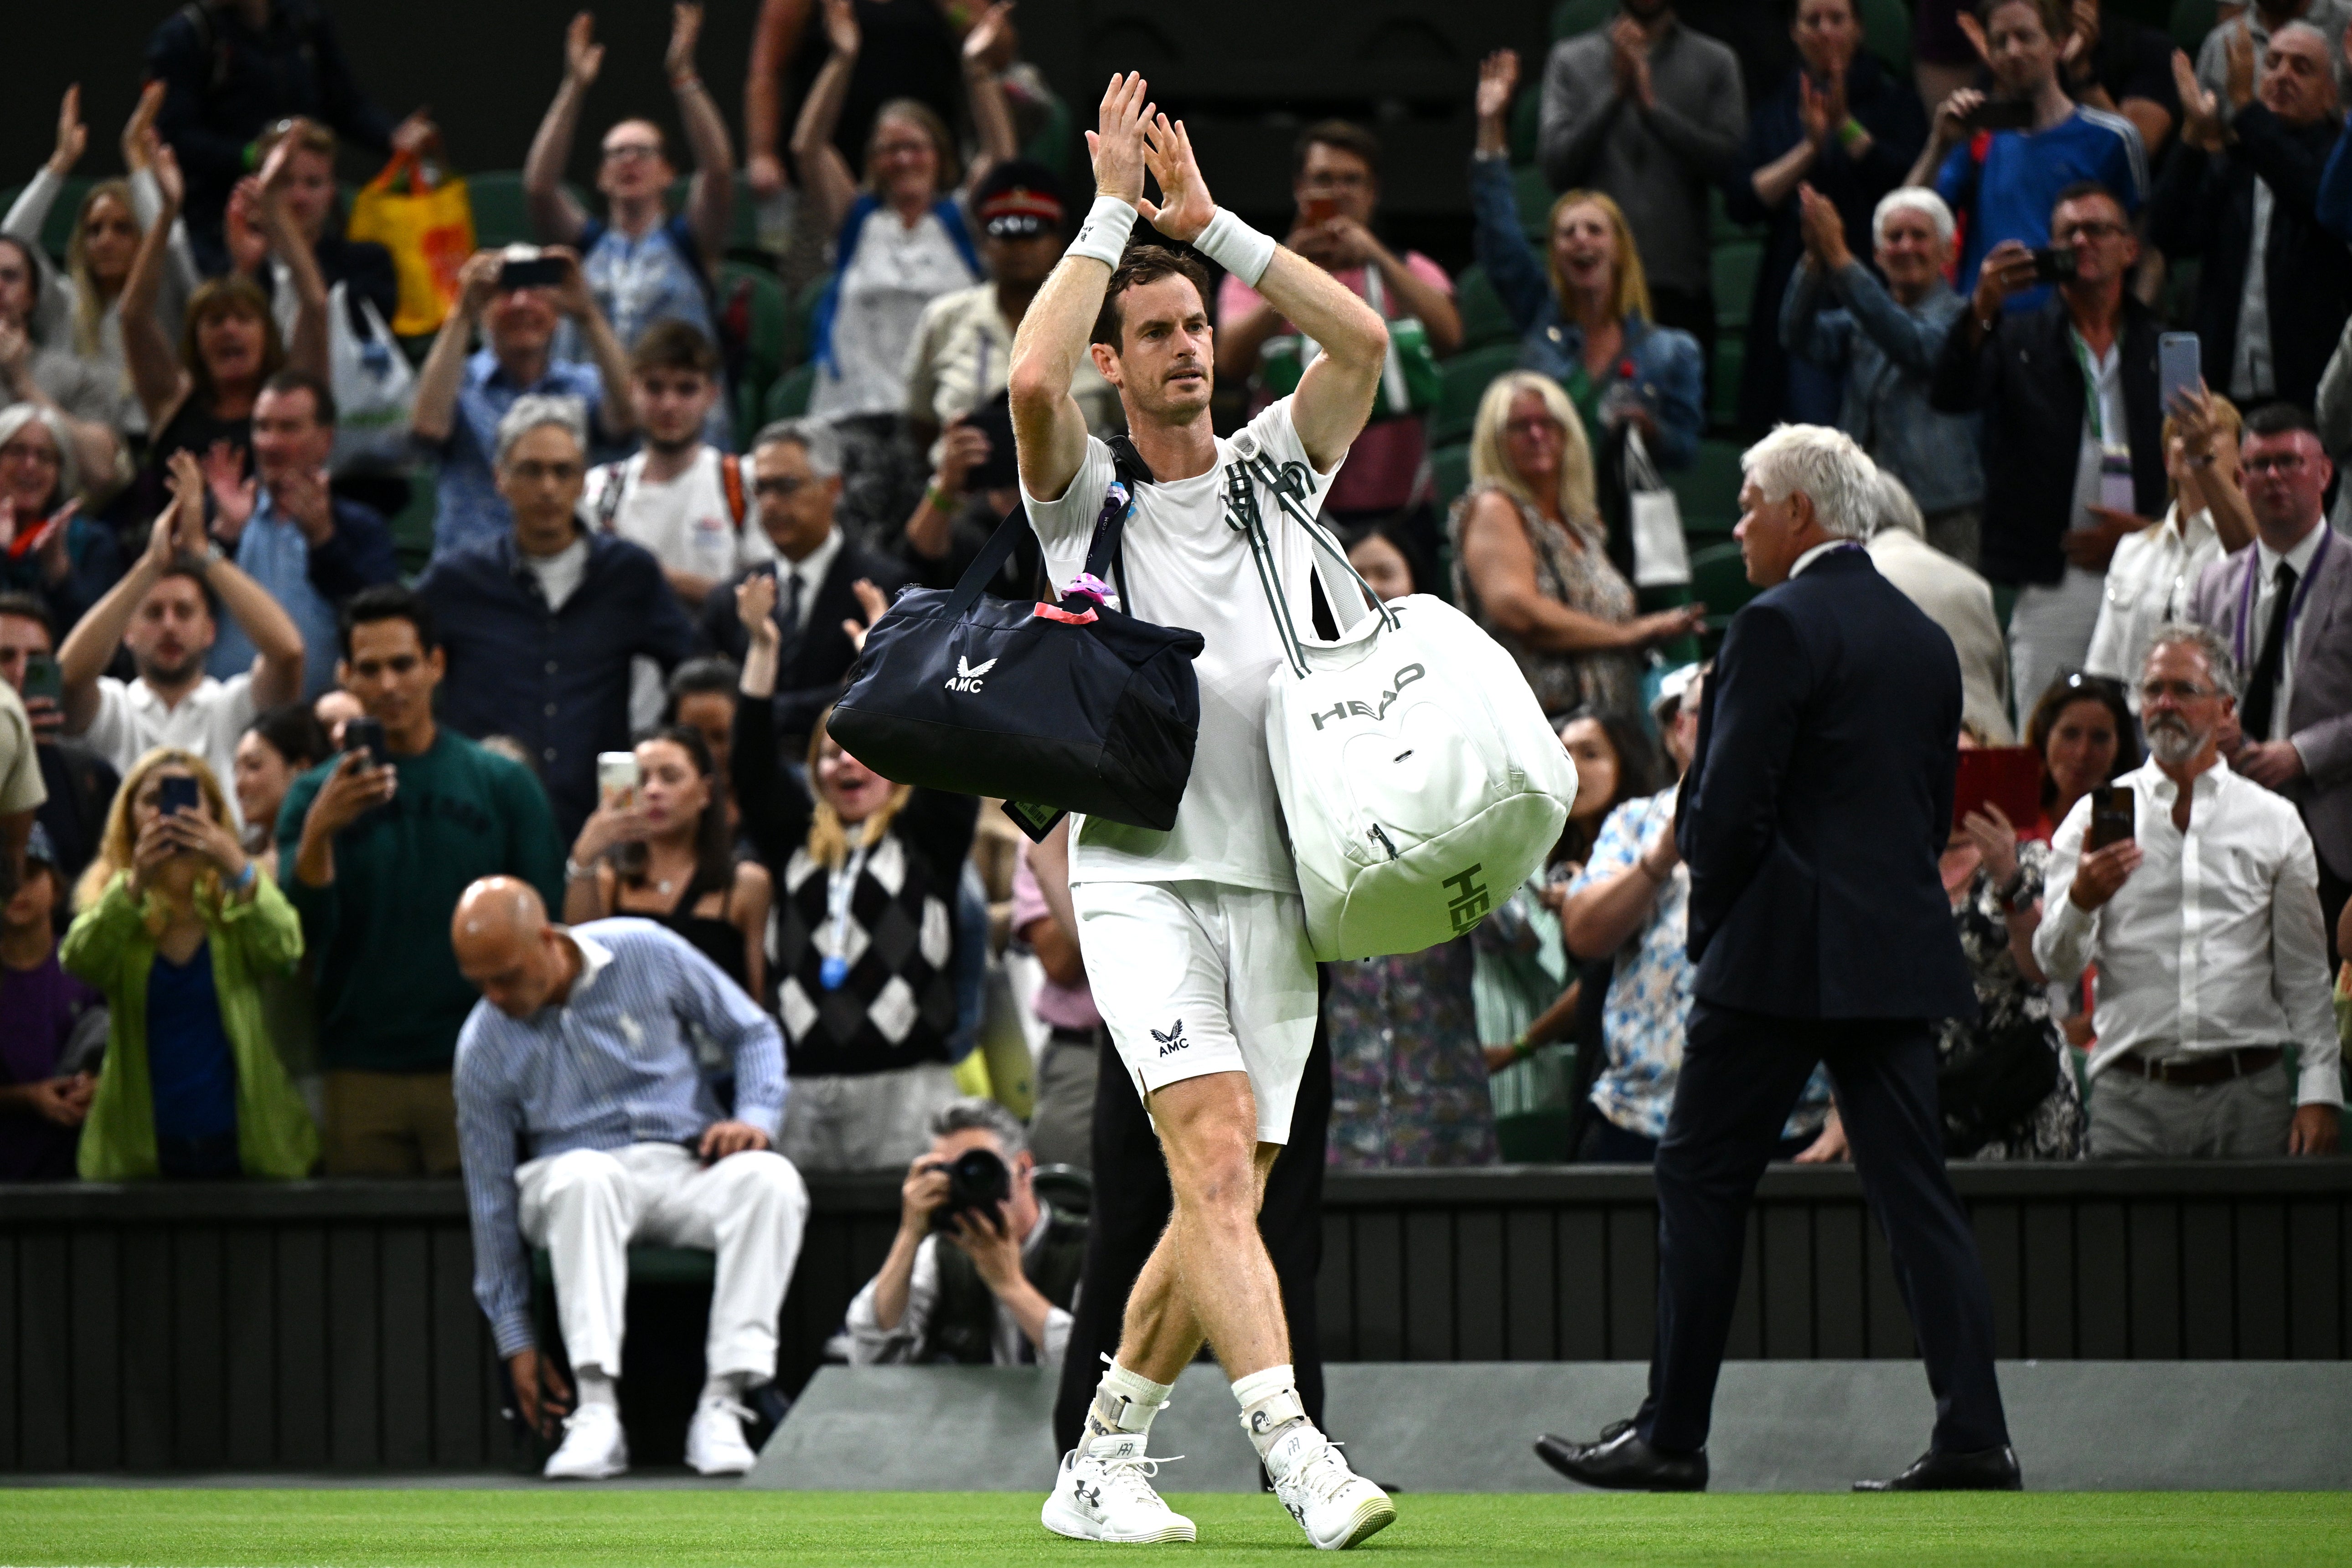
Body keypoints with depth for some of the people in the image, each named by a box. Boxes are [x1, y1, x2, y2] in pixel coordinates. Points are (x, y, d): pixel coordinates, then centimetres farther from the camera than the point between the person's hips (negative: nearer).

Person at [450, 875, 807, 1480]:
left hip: (689, 1168, 1)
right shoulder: (484, 1046, -4)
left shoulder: (647, 954, -5)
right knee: (582, 1175, -39)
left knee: (771, 1179, -33)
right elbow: (490, 1194, 1)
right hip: (573, 1182, -1)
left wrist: (754, 1116, -12)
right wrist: (515, 1337, 0)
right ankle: (597, 1413, -43)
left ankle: (721, 1406, -36)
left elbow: (752, 1032, 8)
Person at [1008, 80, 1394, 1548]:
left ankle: (1102, 1461, 17)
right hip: (1143, 875, -4)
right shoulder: (1086, 493, 5)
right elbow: (1032, 381, -17)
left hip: (1274, 881, 4)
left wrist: (1207, 219, -2)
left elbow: (1364, 340, -3)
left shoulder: (1275, 467, 14)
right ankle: (1302, 1459, -31)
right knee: (1216, 1159, -21)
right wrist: (1114, 210, -9)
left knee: (1224, 1206, 3)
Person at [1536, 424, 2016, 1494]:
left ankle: (1672, 1436, 4)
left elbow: (1729, 805, -14)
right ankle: (1972, 1437, -3)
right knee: (1913, 1188, 5)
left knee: (1701, 1177, 2)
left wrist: (1711, 924, 0)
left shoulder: (1780, 627, -11)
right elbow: (1933, 810, 16)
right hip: (1901, 953, 7)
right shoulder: (1925, 641, 14)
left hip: (1783, 958, -7)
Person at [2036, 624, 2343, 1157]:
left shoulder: (2275, 823, 12)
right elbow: (2056, 964, 1)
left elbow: (2306, 976, 12)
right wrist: (2081, 901, -20)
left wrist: (2320, 1094, 4)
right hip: (2132, 1098, -1)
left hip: (2250, 1093, 1)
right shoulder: (2095, 817, 10)